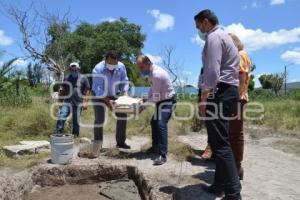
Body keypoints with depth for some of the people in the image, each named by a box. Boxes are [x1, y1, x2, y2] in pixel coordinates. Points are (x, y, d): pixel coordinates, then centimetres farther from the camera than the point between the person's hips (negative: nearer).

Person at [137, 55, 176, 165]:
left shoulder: (156, 74, -28)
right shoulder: (152, 72, 2)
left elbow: (156, 97, -24)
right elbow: (152, 89, 12)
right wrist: (146, 100, 0)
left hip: (167, 101, -10)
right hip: (161, 101, 10)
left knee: (161, 125, -20)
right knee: (154, 123, 18)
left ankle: (162, 155, -17)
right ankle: (155, 147, 34)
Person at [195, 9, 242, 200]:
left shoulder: (213, 37, -5)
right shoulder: (224, 36, 26)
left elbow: (212, 70, -18)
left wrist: (204, 98, -20)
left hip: (219, 92, -11)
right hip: (229, 90, 11)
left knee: (219, 143, -11)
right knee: (221, 142, 13)